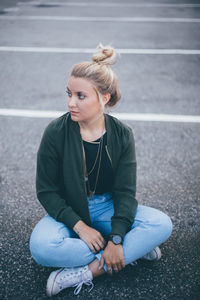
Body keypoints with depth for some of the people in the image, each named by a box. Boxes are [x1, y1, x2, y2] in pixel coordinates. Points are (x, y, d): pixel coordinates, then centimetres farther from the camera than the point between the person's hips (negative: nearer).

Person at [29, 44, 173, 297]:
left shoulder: (122, 135, -10)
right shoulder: (56, 133, -14)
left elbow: (125, 192, -10)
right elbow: (46, 191, -10)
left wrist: (117, 238, -23)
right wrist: (80, 227, -20)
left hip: (107, 208, 2)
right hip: (68, 211, -1)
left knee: (162, 224, -22)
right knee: (41, 246, -33)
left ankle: (84, 272, -23)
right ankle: (134, 249, -20)